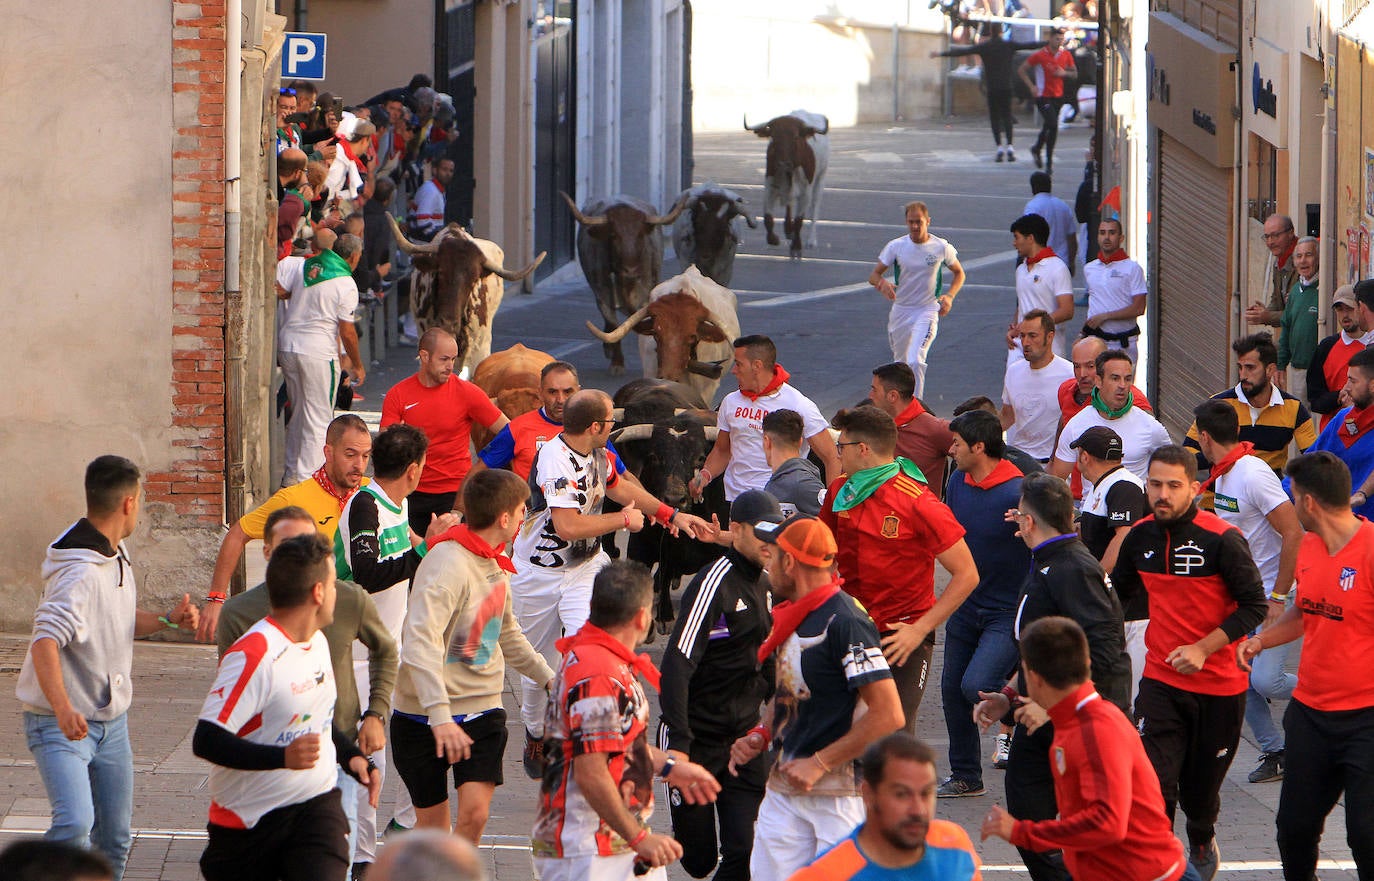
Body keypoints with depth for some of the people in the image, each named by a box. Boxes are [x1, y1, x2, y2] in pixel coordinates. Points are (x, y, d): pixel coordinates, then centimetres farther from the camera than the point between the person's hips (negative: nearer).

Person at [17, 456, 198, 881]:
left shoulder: (117, 554, 8)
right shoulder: (79, 572, -24)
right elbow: (45, 642, -37)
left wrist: (168, 619, 5)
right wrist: (63, 709, -51)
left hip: (112, 720, 9)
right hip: (60, 724, -9)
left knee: (115, 837, 10)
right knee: (75, 823, -27)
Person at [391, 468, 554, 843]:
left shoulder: (496, 563, 9)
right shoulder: (447, 563, -19)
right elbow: (420, 643, -31)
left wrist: (547, 678, 36)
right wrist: (439, 715, -40)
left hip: (483, 710, 6)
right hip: (425, 717, -6)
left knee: (475, 812, -14)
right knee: (432, 825, 5)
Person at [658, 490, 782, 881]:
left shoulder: (766, 585, 8)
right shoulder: (714, 584, -16)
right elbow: (677, 664, -22)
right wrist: (678, 743, -28)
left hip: (744, 736, 6)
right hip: (697, 738, -6)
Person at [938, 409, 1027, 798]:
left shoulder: (1017, 493, -21)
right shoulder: (958, 481, 3)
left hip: (1008, 612, -8)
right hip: (966, 604, 8)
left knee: (976, 685, -22)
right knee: (952, 687, 11)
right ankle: (965, 776, 26)